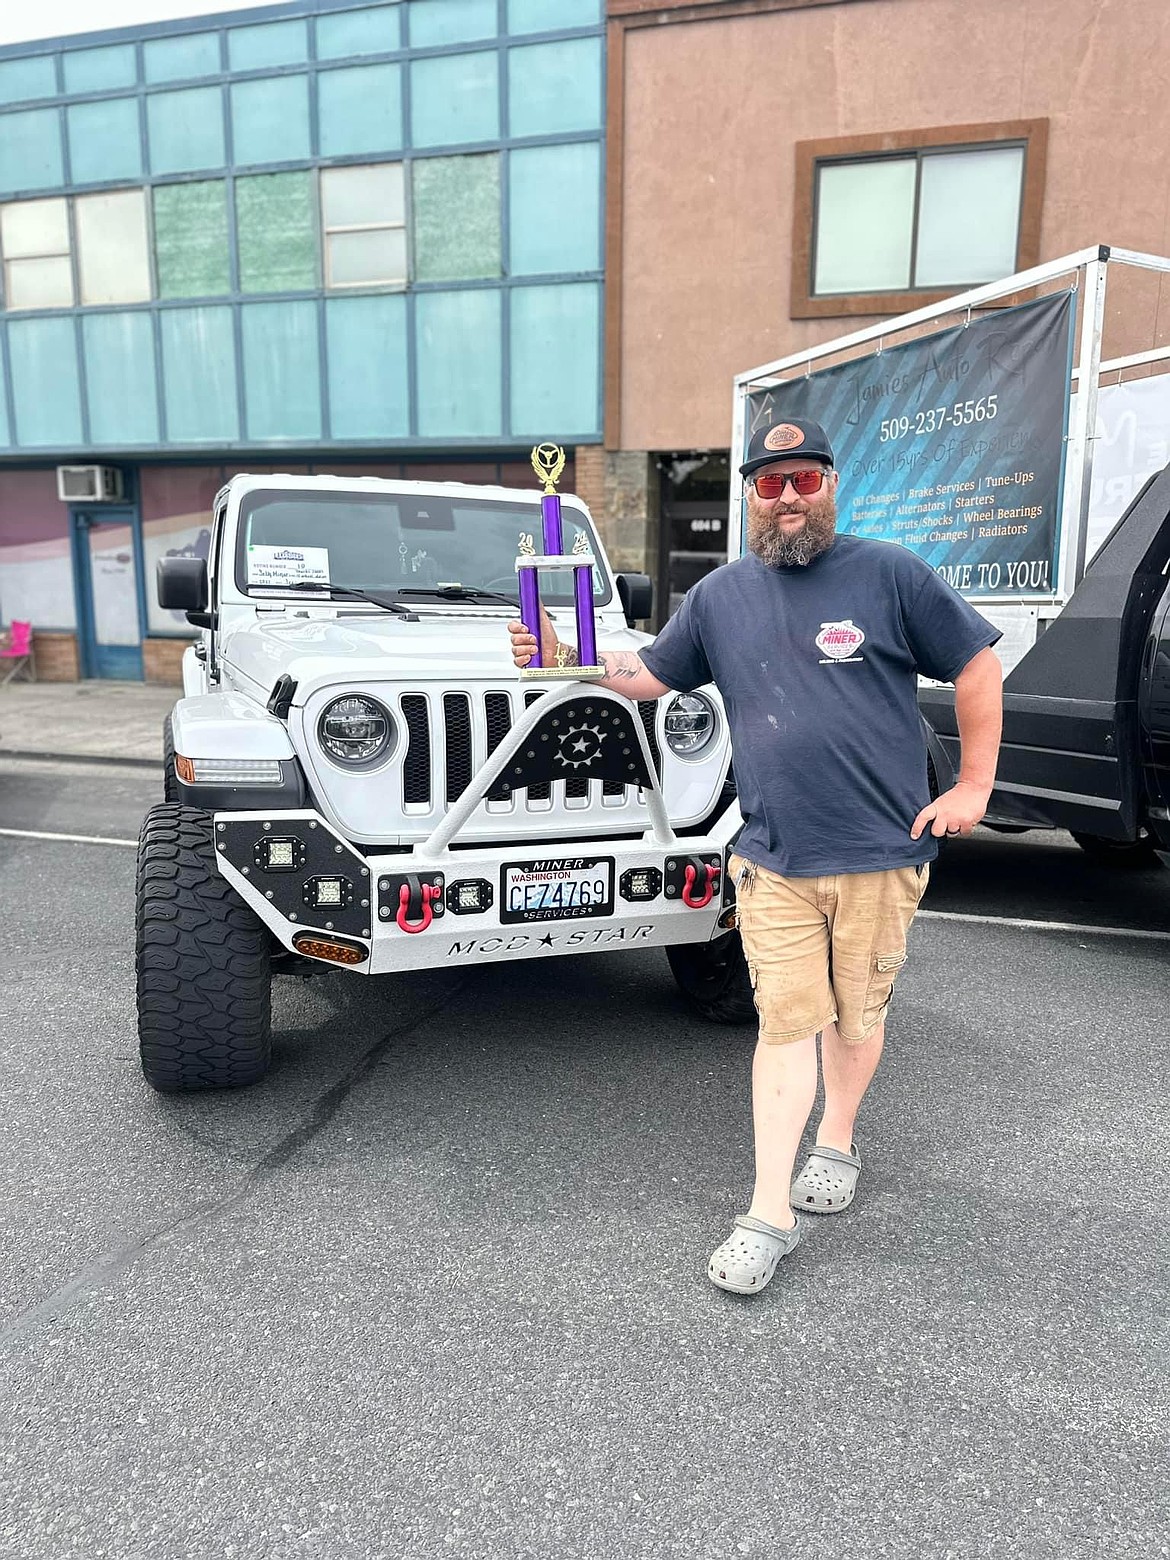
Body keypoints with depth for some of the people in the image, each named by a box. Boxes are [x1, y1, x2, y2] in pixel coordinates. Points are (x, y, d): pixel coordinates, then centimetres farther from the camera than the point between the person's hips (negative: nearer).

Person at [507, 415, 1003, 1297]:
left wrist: (973, 786, -3)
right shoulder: (721, 595, 8)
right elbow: (652, 675, 16)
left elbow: (976, 665, 1)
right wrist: (564, 657, 1)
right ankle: (770, 1215, 9)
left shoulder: (890, 575, -3)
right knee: (785, 1024, 1)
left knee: (856, 1014, 14)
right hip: (775, 860, 2)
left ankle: (837, 1143, 40)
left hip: (880, 854, -1)